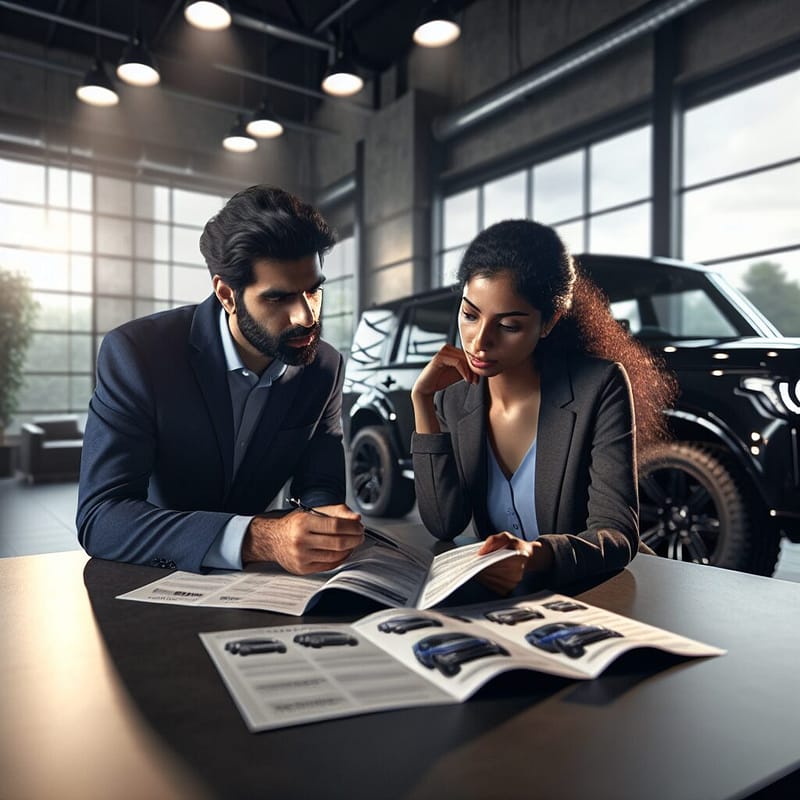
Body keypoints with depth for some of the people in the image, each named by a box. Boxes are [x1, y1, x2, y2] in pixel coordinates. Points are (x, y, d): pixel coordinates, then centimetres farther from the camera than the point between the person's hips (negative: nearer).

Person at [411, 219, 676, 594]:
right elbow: (444, 526, -9)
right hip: (494, 596, 3)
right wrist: (423, 402, -13)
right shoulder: (453, 401, -1)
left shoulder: (600, 387, -13)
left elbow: (618, 535, -16)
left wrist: (534, 555, -36)